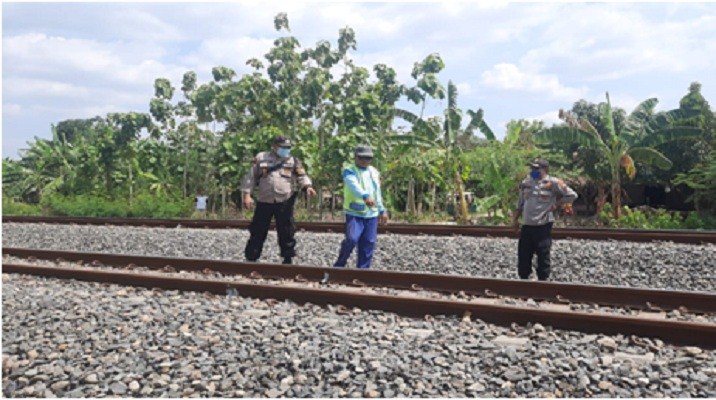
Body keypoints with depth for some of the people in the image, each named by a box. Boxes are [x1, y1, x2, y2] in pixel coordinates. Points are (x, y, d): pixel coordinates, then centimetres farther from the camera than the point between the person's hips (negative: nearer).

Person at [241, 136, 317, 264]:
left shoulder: (293, 161, 4)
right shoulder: (261, 158, 1)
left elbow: (301, 176, -4)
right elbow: (250, 177, 4)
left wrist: (307, 186, -24)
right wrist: (247, 194, -3)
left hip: (284, 202, 0)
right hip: (264, 202, 0)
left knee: (286, 232, 5)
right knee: (258, 231, 7)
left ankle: (288, 258, 18)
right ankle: (251, 258, 18)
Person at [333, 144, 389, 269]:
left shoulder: (374, 172, 15)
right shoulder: (349, 170, -6)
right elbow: (353, 185, -27)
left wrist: (382, 210, 23)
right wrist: (365, 196, -44)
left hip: (371, 214, 6)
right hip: (354, 213, -6)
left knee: (369, 243, 4)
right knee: (352, 239, -18)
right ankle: (339, 265, 3)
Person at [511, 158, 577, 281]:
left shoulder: (552, 183, -8)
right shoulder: (526, 182, 9)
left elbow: (572, 195, -5)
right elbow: (520, 203, 17)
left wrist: (556, 204, -7)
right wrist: (515, 219, 13)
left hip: (543, 226, -5)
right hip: (527, 226, 5)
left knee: (543, 256, 2)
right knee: (523, 255, 9)